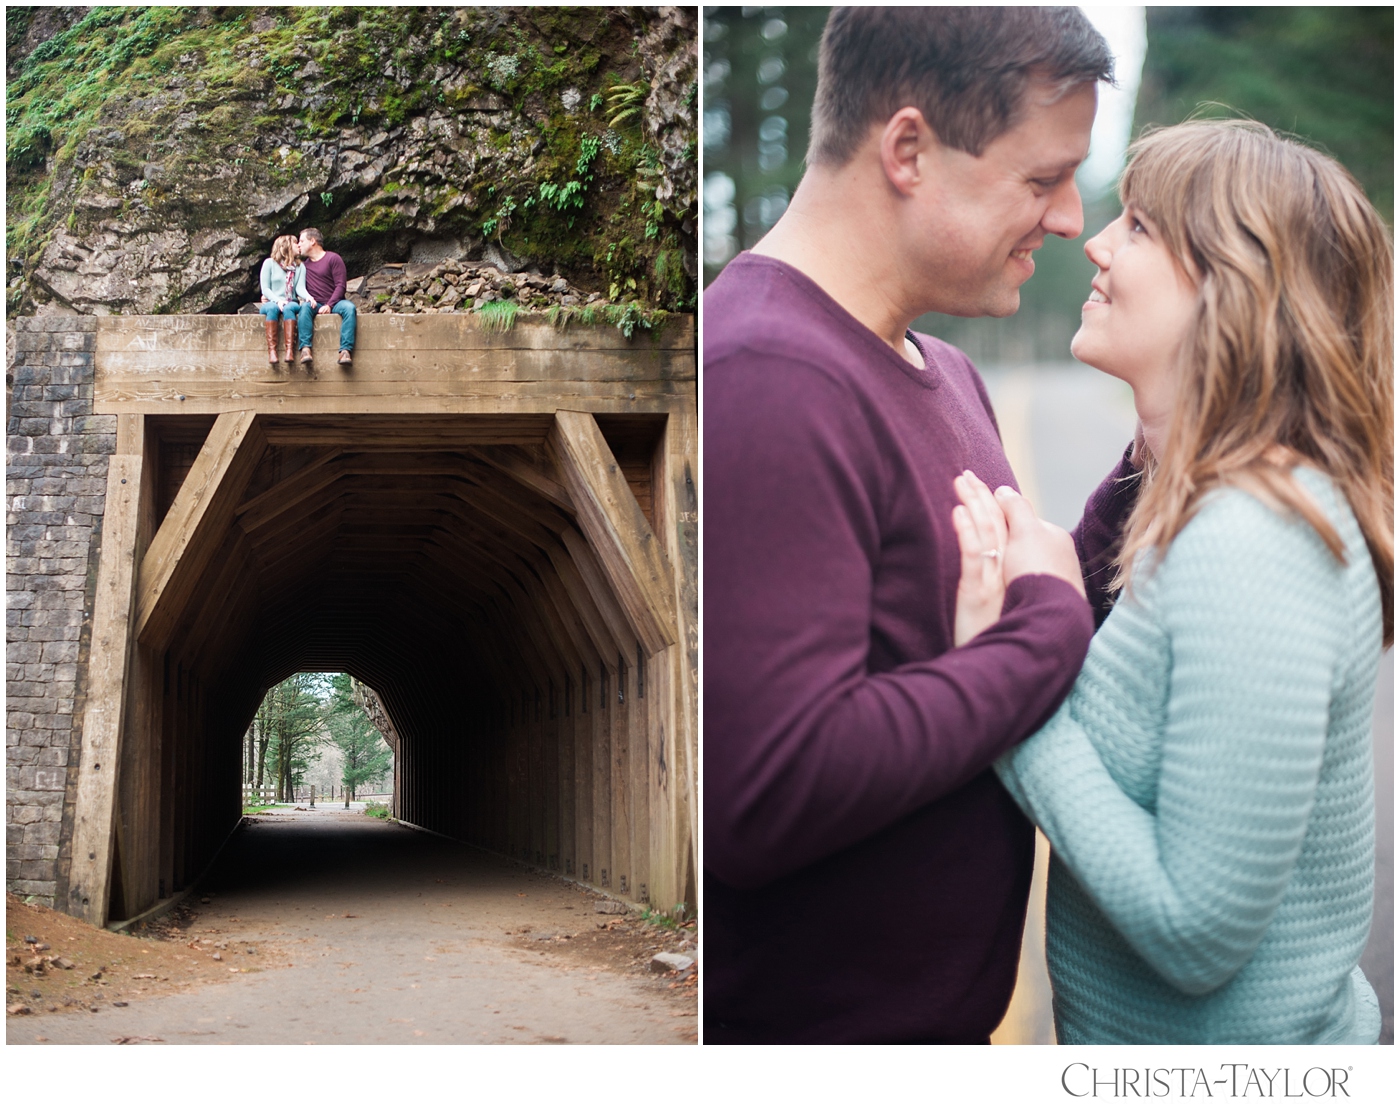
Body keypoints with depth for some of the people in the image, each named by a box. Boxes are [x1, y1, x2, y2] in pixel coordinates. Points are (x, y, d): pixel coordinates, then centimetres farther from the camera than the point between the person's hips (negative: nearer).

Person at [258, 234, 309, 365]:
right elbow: (265, 288, -1)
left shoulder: (300, 267, 15)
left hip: (291, 304, 1)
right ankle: (271, 349, -45)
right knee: (273, 308, -37)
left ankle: (288, 349, -49)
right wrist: (277, 300, -20)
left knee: (289, 308, -35)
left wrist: (307, 296, -24)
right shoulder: (269, 263, 7)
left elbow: (300, 288, 0)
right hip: (270, 302, -1)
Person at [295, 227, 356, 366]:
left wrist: (329, 305, -17)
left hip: (334, 303, -2)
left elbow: (340, 286, -5)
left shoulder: (333, 258, 3)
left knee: (349, 307, -34)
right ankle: (305, 348, -44)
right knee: (305, 306, -32)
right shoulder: (304, 264, 19)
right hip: (315, 305, 2)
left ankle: (345, 350, -46)